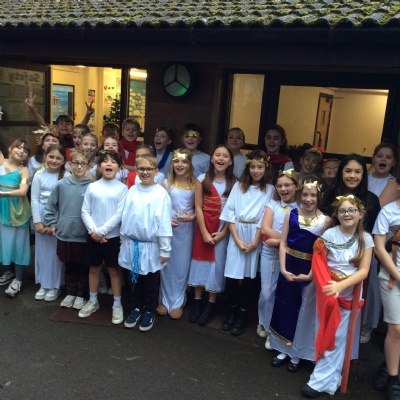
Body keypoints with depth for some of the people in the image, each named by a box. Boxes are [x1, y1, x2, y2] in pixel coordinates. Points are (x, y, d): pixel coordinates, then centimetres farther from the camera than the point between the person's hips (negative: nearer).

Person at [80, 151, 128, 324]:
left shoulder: (122, 188, -6)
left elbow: (119, 214, -12)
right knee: (94, 268, 15)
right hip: (93, 236, 3)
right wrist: (93, 231, -12)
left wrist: (101, 231, -14)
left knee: (114, 270, 8)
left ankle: (117, 304, 20)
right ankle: (93, 301, 31)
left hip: (113, 236, -2)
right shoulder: (92, 187, 2)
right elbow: (85, 212, 0)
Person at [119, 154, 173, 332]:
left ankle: (150, 311, 29)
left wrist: (165, 250, -12)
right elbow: (125, 216, 8)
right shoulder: (132, 190, 2)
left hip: (151, 246, -4)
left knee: (150, 281, 11)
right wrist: (123, 240, 10)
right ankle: (137, 308, 35)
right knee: (135, 278, 17)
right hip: (132, 243, 4)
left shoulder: (161, 193, -13)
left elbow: (164, 223, -13)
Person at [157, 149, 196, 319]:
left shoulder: (195, 185, -2)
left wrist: (192, 217, -16)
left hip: (186, 230, 0)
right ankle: (165, 300, 24)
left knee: (182, 265, 7)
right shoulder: (166, 183, -2)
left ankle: (178, 302, 21)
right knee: (167, 264, 9)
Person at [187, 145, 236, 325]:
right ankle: (197, 302, 20)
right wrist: (204, 232, -11)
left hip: (223, 229, -1)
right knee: (200, 261, 7)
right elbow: (198, 207, -4)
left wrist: (222, 233, -11)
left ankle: (211, 304, 19)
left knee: (217, 264, 6)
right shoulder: (202, 179, -1)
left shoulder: (234, 182, -3)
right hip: (204, 227, 1)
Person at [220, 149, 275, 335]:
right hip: (236, 235, 2)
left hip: (255, 237, -1)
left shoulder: (270, 189, 0)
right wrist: (237, 239, -8)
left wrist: (254, 243, -11)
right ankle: (232, 311, 20)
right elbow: (230, 213, 1)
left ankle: (242, 314, 18)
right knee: (231, 275, 0)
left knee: (249, 276, 4)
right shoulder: (238, 186, 6)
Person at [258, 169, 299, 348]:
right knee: (267, 292, 6)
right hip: (269, 254, 2)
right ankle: (265, 324, 29)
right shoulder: (273, 204, 4)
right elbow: (265, 228, -9)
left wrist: (279, 241, -20)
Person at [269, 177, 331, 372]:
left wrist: (311, 274, -15)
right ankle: (284, 349, 29)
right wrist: (283, 268, -10)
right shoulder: (291, 215, -2)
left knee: (305, 311, 10)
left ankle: (297, 353, 26)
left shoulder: (325, 220, -8)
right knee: (285, 307, 12)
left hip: (311, 271, -2)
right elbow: (283, 243, -2)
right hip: (289, 267, 2)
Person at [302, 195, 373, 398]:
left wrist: (341, 285, -24)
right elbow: (319, 264, -2)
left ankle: (321, 380, 10)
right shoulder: (329, 234, -6)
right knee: (327, 332, 9)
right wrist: (319, 283, -19)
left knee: (337, 335, 3)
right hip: (327, 291, 0)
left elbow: (363, 271, -10)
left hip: (349, 294, 0)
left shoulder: (365, 239, -5)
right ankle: (332, 375, 28)